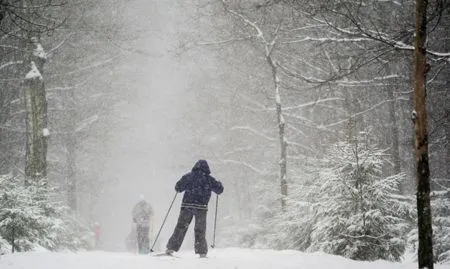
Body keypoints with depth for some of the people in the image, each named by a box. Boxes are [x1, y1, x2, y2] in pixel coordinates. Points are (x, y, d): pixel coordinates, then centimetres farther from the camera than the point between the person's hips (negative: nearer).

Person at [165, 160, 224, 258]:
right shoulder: (209, 179, 3)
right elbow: (219, 190, 10)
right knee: (200, 230, 9)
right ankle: (202, 251, 7)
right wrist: (219, 184, 32)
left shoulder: (189, 176, 5)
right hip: (201, 207, -1)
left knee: (180, 227, 8)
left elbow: (178, 188, 7)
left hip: (187, 206, 1)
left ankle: (171, 247, 2)